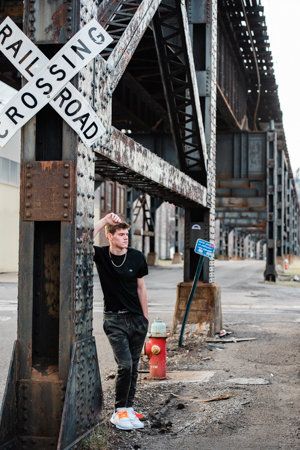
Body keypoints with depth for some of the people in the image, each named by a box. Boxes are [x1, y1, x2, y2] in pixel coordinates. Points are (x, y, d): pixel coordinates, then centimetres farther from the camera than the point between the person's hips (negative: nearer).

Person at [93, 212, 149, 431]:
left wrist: (146, 317, 6)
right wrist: (104, 220, -22)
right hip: (114, 319, -3)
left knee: (133, 367, 8)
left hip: (137, 318, 3)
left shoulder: (137, 257, -2)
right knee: (125, 365, -13)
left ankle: (129, 409, 19)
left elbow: (140, 287, 6)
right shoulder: (101, 255, -6)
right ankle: (119, 412, 0)